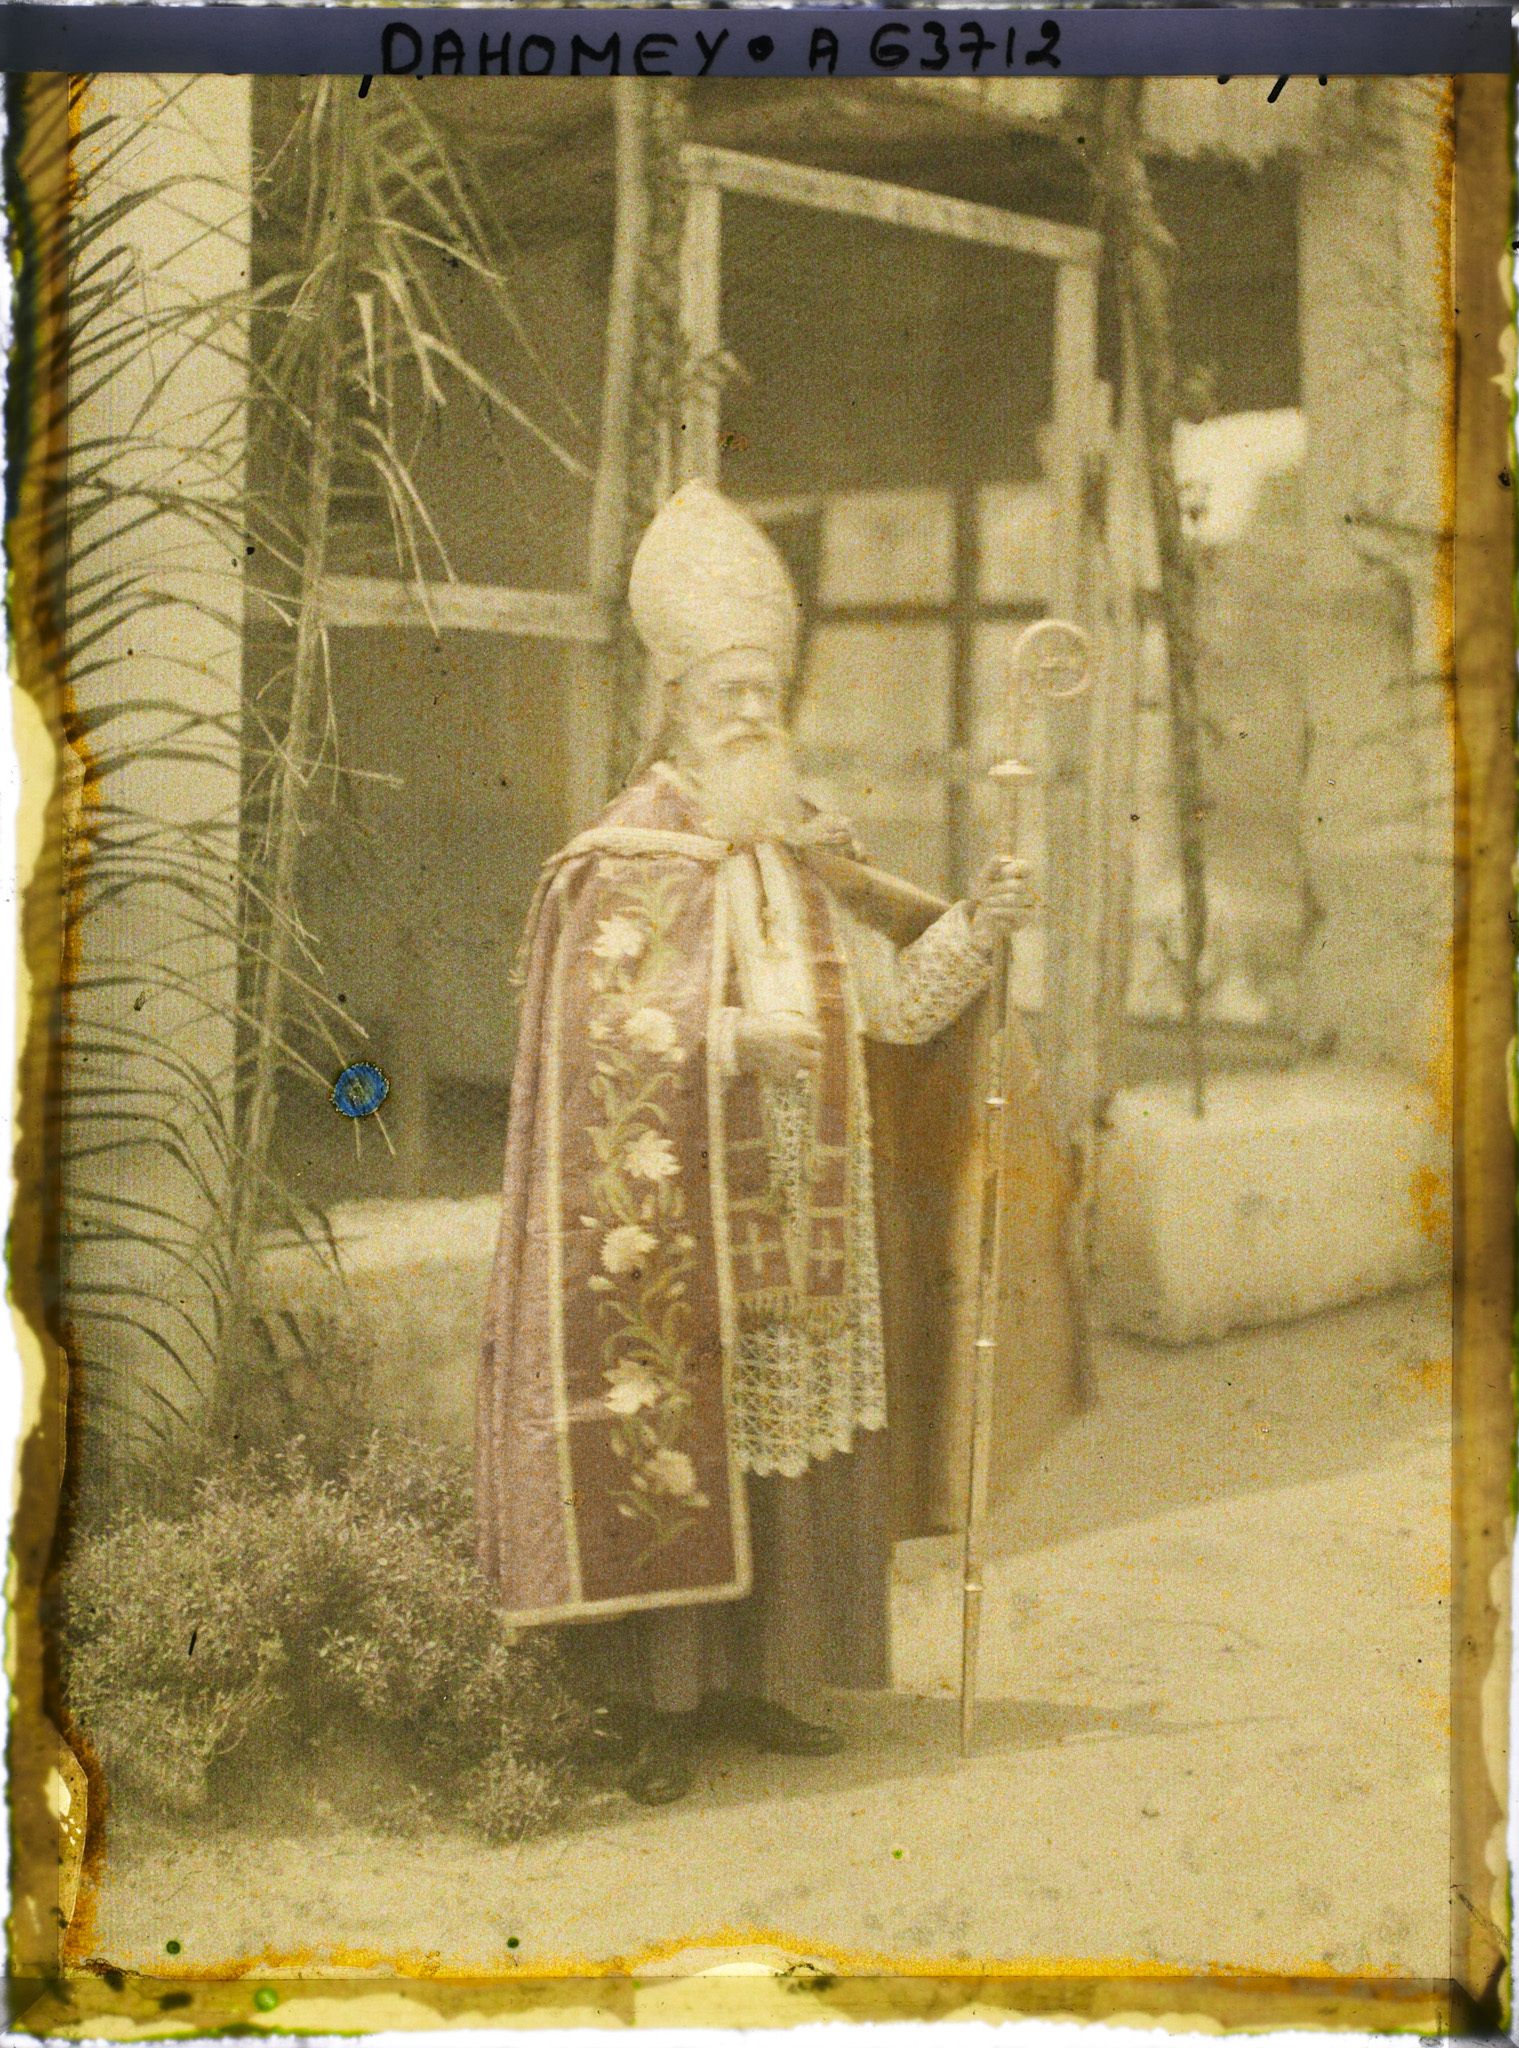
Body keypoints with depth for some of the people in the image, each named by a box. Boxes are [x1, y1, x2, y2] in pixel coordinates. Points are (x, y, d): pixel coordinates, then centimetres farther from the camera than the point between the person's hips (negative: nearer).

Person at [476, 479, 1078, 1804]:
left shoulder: (810, 865, 14)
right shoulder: (627, 863, -4)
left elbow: (895, 1005, 12)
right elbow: (605, 1034, -13)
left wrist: (980, 923, -1)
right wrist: (732, 1035, -25)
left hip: (798, 1224, 6)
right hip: (673, 1221, -6)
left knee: (791, 1442, 8)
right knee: (673, 1448, -4)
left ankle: (752, 1680, 20)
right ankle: (669, 1705, 6)